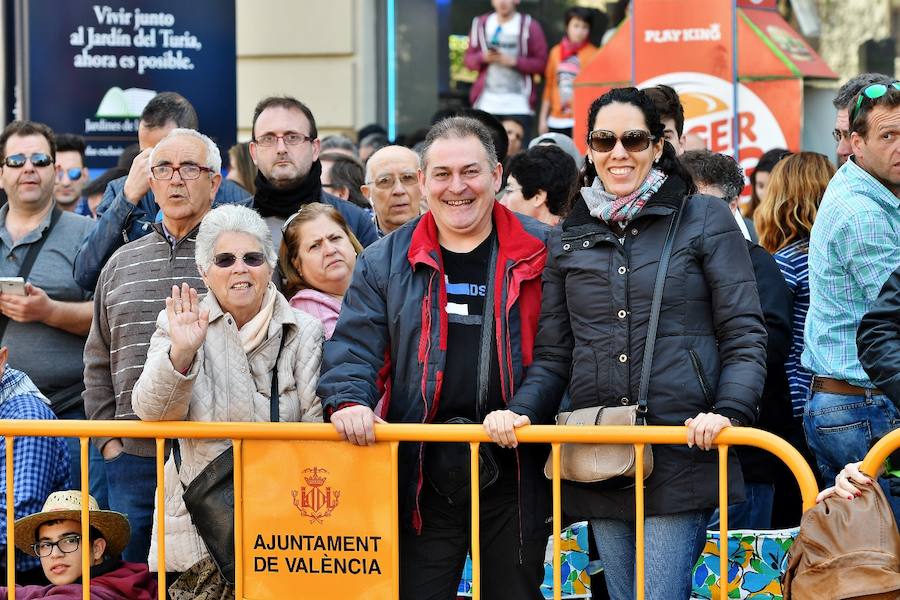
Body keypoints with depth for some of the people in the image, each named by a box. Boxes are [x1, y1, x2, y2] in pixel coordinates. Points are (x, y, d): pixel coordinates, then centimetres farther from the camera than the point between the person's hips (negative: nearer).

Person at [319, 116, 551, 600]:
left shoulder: (539, 253, 3)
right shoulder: (384, 262, 7)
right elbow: (353, 349, 4)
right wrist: (349, 401, -16)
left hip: (514, 472, 0)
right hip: (423, 476, 1)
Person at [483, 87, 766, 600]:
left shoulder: (707, 221, 2)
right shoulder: (568, 239, 14)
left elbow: (745, 337, -1)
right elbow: (553, 355, 15)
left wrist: (730, 411, -17)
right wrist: (520, 412, -3)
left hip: (681, 456, -4)